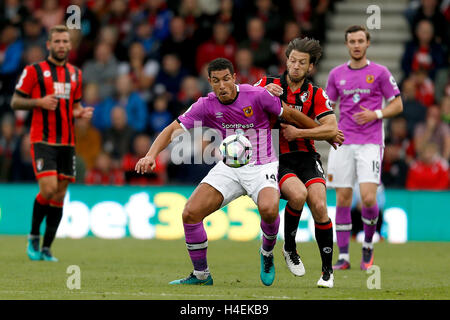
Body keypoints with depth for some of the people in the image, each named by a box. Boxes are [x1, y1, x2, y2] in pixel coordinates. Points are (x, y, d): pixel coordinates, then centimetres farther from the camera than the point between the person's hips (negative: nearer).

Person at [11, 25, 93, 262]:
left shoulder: (75, 74, 14)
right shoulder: (34, 71, -2)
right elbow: (15, 102, -1)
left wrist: (81, 112, 2)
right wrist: (39, 102, -17)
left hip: (67, 142, 5)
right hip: (43, 141, -5)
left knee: (59, 195, 3)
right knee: (48, 189, -18)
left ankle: (46, 249, 11)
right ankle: (34, 237, 4)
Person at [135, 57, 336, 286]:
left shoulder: (257, 95, -15)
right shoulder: (206, 106, -8)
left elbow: (290, 114, -2)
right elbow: (173, 130, -9)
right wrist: (151, 155, -26)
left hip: (261, 167, -3)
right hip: (229, 168, 3)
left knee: (268, 208, -34)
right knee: (190, 213, -13)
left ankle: (267, 252, 0)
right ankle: (200, 275, 6)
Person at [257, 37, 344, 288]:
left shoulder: (316, 94, 5)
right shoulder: (269, 84, 5)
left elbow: (331, 129, -5)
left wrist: (298, 132, -14)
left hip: (306, 157, 1)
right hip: (276, 158, -1)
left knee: (319, 206, -18)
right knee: (298, 194, -30)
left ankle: (328, 269, -4)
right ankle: (289, 248, -4)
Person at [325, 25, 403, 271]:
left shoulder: (379, 72, 2)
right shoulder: (337, 74, 10)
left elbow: (397, 105, 5)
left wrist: (376, 114, -11)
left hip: (370, 143, -3)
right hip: (343, 144, 3)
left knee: (368, 198, -14)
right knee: (342, 200, 0)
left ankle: (368, 245, 10)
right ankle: (343, 257, 6)